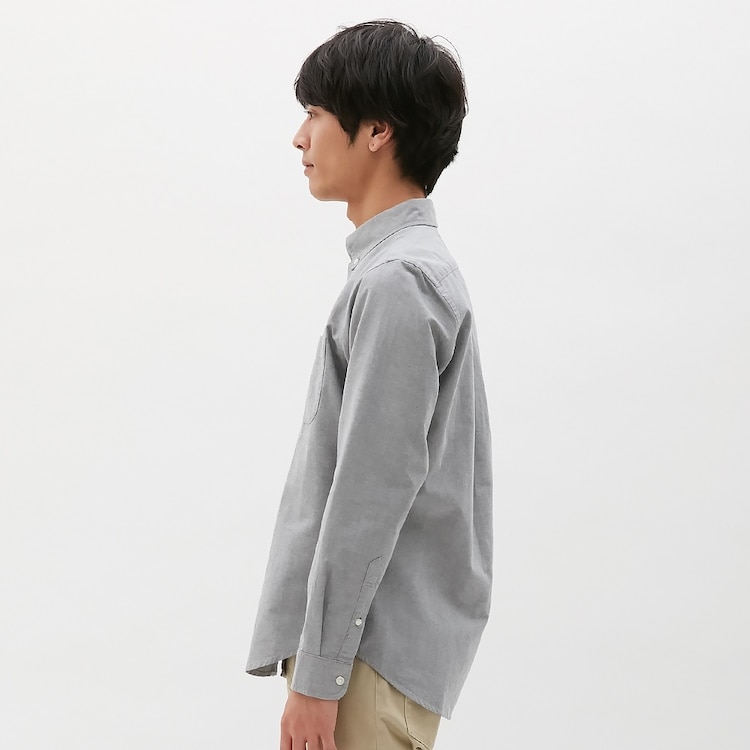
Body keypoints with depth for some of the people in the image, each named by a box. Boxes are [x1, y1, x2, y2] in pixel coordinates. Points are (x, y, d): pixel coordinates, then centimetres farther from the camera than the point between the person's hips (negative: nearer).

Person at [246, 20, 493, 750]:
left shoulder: (395, 283, -17)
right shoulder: (415, 268, 14)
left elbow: (372, 496, -21)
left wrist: (318, 676, -19)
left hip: (375, 655, -10)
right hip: (381, 639, 10)